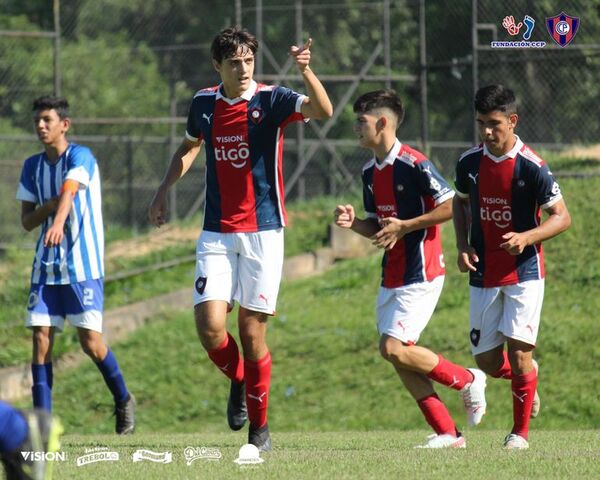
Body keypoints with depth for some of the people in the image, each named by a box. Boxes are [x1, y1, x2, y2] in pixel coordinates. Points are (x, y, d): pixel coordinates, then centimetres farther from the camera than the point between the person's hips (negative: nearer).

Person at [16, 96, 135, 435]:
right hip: (46, 266, 5)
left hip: (83, 264, -5)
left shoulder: (80, 157, -8)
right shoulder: (33, 166, 10)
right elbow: (27, 221, 8)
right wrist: (50, 206, -14)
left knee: (90, 339, -7)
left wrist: (58, 221, -48)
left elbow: (69, 191, -29)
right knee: (41, 336, -5)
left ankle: (123, 400, 17)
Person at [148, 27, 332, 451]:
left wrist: (306, 71, -41)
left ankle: (259, 427, 15)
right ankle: (239, 381, 22)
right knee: (210, 324, -11)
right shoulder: (204, 103, 5)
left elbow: (323, 110, -26)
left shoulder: (271, 100, -8)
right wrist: (165, 189, 16)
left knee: (252, 330, -2)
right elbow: (190, 147, 25)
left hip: (263, 230, -3)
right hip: (217, 233, 3)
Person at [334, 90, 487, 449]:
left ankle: (467, 379, 4)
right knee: (401, 356, 3)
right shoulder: (370, 172, 12)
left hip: (420, 274, -9)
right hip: (392, 277, 9)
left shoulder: (414, 165, -15)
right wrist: (354, 222, -1)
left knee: (393, 348, -15)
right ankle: (447, 433, 7)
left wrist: (405, 226, -18)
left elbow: (451, 206, -15)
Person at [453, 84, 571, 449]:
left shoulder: (532, 167, -14)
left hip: (524, 272, -4)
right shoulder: (470, 162, 0)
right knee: (488, 363, 3)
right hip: (484, 275, 4)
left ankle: (521, 432, 7)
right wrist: (463, 246, 3)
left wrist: (526, 237, -25)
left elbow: (562, 217, -9)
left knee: (519, 354, -10)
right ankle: (529, 377, 37)